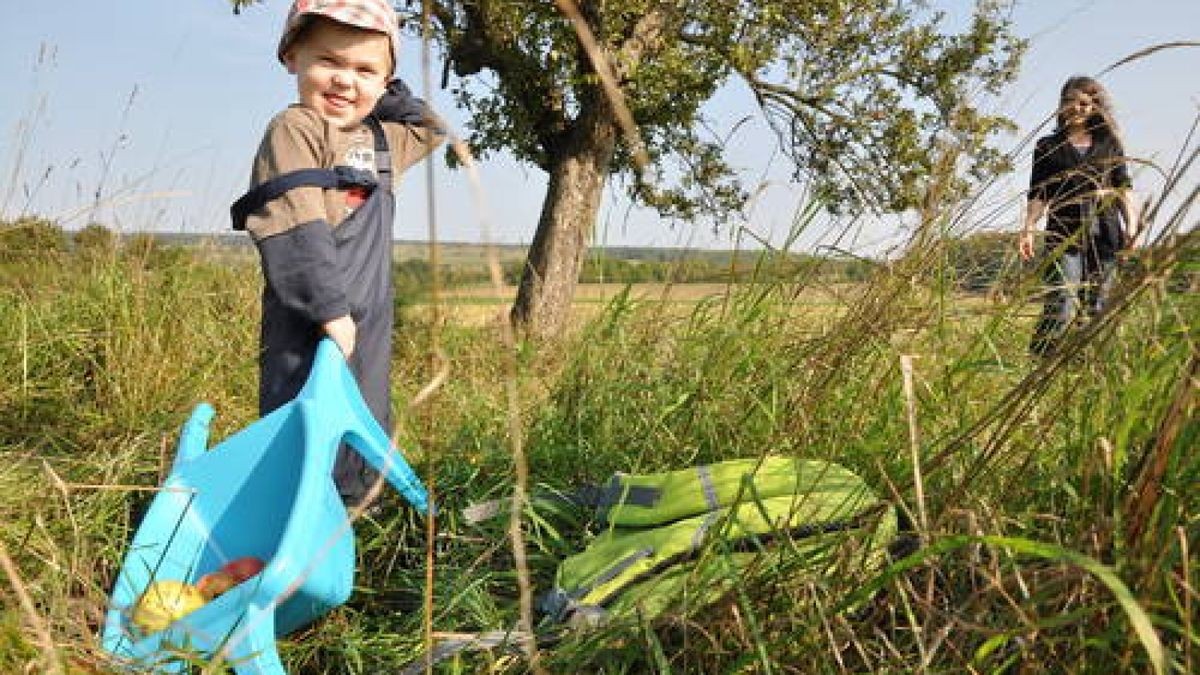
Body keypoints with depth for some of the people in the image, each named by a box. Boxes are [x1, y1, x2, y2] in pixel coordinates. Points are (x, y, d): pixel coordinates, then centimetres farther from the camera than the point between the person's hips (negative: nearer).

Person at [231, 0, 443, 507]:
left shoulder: (378, 139, 15)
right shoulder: (294, 131, -10)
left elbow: (429, 129, 36)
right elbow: (294, 228, -19)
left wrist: (385, 97, 20)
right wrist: (329, 308, -23)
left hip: (369, 323, 9)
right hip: (309, 329, -8)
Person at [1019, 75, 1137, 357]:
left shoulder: (1110, 145, 17)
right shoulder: (1048, 147, 13)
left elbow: (1124, 188, 13)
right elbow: (1038, 195, 7)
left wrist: (1131, 226, -1)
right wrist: (1028, 229, -8)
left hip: (1104, 236, 2)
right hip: (1064, 236, -2)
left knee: (1096, 309, 1)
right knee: (1063, 307, -16)